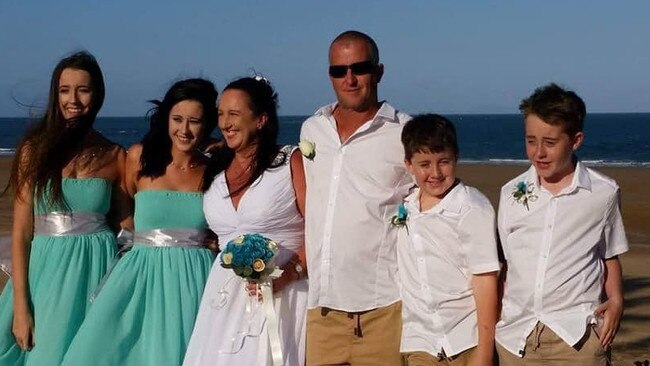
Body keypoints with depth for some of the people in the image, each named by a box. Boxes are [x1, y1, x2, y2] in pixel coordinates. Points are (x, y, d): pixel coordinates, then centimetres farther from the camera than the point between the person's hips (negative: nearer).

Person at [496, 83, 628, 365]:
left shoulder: (603, 193, 1)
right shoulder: (511, 193, 7)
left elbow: (610, 257, 11)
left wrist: (616, 300, -4)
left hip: (576, 335, -2)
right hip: (515, 334, 3)